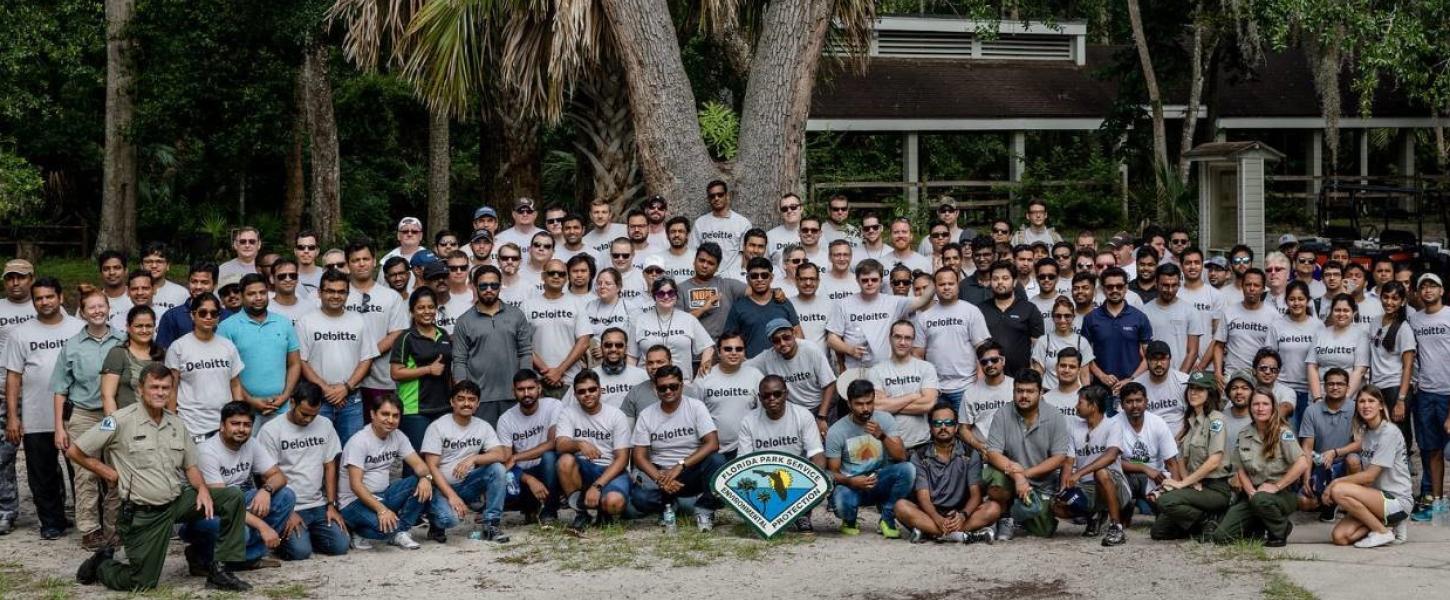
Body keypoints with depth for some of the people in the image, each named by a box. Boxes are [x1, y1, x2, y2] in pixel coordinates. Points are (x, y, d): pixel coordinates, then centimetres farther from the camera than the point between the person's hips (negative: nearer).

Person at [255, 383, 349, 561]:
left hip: (319, 506, 5)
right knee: (300, 551, -23)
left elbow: (330, 467, 11)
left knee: (340, 546, -13)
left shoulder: (325, 425, 8)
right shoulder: (271, 431, -7)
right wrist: (287, 513, -13)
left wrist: (331, 505, 2)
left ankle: (308, 533, 16)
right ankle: (282, 537, 10)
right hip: (288, 507, -5)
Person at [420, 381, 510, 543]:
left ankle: (490, 526, -12)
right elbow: (431, 466, -15)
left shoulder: (483, 427, 2)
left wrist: (473, 458, -28)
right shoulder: (437, 427, -10)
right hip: (441, 487, -4)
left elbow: (502, 455, -12)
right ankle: (437, 525, 5)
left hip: (466, 484, 4)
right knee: (449, 517, -34)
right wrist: (451, 495, -26)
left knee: (497, 469, -21)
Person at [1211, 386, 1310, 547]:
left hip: (1283, 493, -5)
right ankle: (1259, 526, 18)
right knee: (1221, 536, -12)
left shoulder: (1282, 433, -9)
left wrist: (1277, 486, -18)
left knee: (1260, 500, -41)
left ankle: (1280, 531, -9)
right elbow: (1240, 470, 8)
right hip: (1252, 492, 5)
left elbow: (1302, 464, -20)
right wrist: (1250, 491, -10)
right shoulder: (1243, 435, 6)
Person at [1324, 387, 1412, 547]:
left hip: (1398, 500, -8)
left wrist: (1336, 482, -10)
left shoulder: (1389, 432, -13)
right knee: (1339, 537, -11)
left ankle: (1383, 531, -10)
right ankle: (1389, 524, 7)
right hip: (1378, 496, 8)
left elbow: (1369, 476, -17)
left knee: (1338, 491, -27)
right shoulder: (1365, 432, 14)